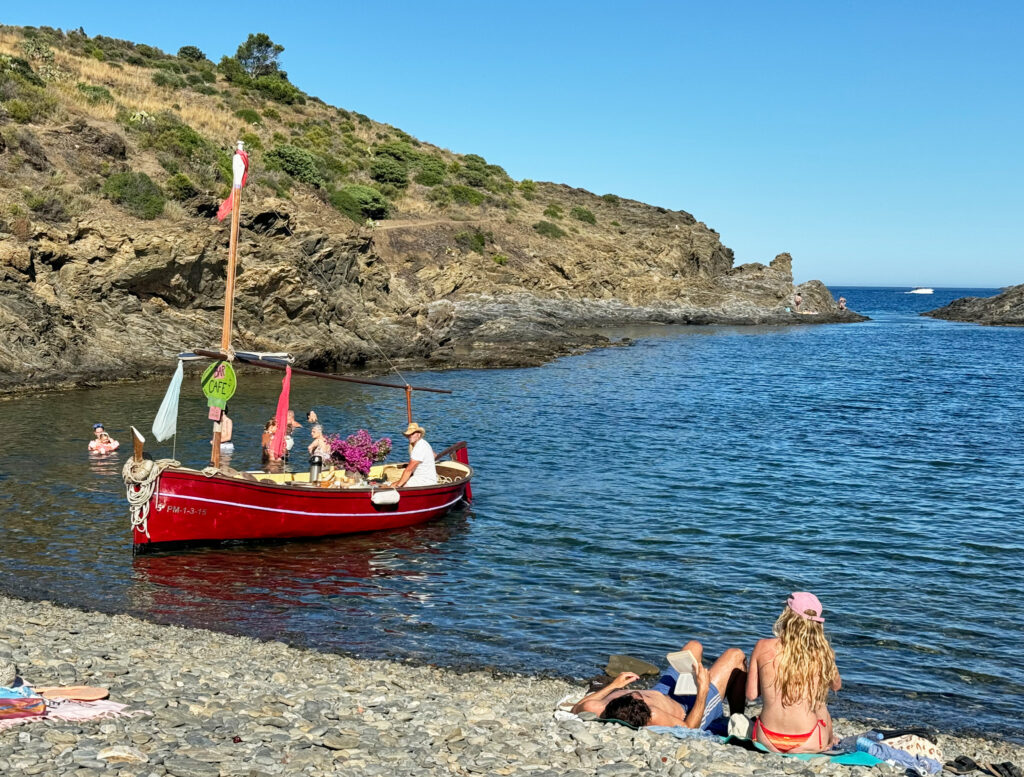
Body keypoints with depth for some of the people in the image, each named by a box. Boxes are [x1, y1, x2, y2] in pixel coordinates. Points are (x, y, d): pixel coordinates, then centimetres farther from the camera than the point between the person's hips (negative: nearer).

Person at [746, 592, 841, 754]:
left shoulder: (763, 647, -10)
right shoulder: (822, 653, -11)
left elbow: (751, 694, -3)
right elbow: (836, 686, 9)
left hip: (767, 741, 1)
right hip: (808, 745, -1)